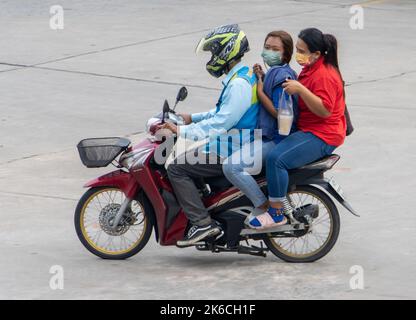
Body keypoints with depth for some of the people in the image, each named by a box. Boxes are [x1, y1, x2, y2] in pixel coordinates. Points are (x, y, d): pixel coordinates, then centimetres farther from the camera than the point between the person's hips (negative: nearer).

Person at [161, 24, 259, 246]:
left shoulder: (239, 84, -21)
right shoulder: (244, 76, 14)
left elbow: (221, 122, -27)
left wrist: (182, 131, -26)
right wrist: (192, 118, 20)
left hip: (232, 153, -11)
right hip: (237, 146, 11)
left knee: (177, 168, -12)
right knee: (186, 159, 21)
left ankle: (202, 223, -16)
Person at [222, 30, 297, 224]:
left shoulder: (282, 75, -17)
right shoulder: (275, 72, 15)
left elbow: (280, 113, -22)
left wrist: (260, 93, -14)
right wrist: (261, 79, 8)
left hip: (274, 140, -12)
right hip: (268, 136, 12)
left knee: (231, 166, -26)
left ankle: (263, 207, -15)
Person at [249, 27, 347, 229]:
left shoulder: (324, 76, -20)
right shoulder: (311, 68, 13)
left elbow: (325, 110, -29)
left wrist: (300, 89, -33)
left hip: (321, 136, -12)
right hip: (308, 129, 12)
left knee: (276, 158, -29)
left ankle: (276, 213, -22)